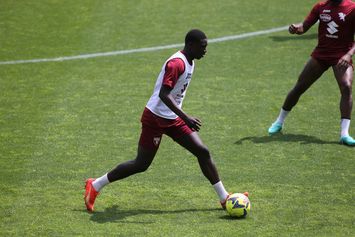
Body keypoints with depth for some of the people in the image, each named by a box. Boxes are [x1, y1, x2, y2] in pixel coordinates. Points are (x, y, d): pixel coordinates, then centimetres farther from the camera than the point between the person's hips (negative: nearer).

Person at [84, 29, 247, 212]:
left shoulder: (189, 62, 9)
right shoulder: (177, 63, -22)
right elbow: (163, 94, -30)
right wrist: (186, 118, -34)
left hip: (173, 119, 9)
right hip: (156, 118, -9)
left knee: (202, 151, 0)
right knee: (141, 164, -2)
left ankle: (224, 198, 5)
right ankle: (95, 185, 12)